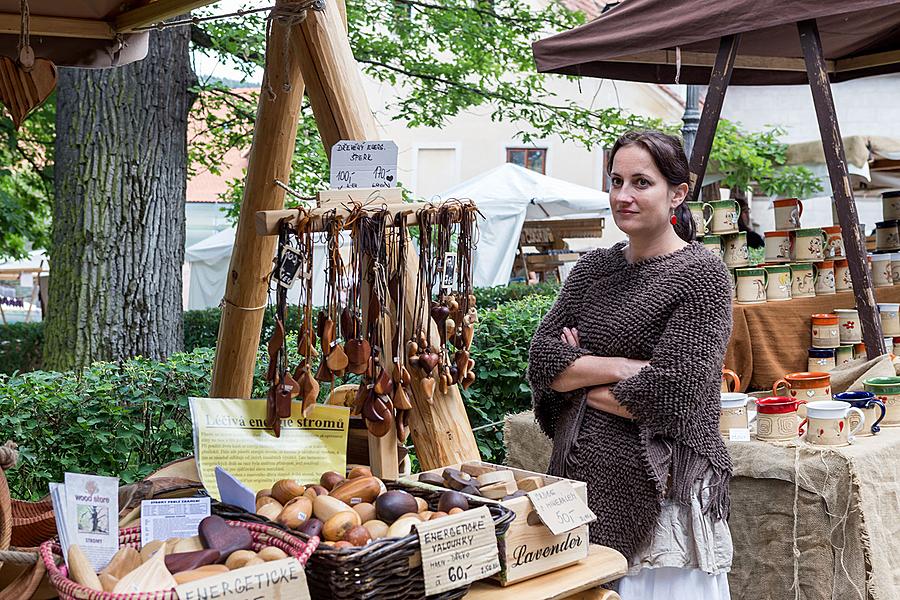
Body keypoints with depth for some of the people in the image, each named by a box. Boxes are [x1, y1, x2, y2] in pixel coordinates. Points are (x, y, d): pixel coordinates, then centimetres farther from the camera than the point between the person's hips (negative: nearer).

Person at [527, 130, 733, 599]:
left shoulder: (701, 275, -9)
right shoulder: (593, 268, 9)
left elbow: (668, 395, -18)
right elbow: (541, 362, -1)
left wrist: (579, 378, -5)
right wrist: (623, 367, -14)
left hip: (660, 495, -5)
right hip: (583, 485, 6)